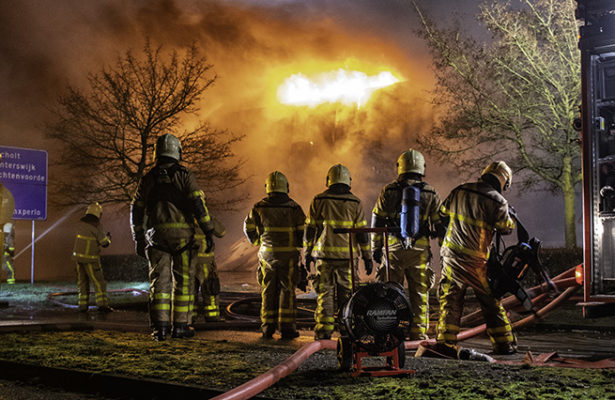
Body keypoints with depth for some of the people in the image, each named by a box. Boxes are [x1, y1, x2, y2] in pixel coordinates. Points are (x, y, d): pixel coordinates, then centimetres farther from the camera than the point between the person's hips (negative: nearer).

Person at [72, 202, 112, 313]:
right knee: (98, 282, -1)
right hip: (90, 259, -6)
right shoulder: (96, 226, -14)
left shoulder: (81, 223, 4)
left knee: (83, 282, 13)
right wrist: (108, 238, 11)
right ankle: (102, 304, -8)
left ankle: (83, 306, 11)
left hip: (78, 256, 6)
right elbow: (104, 243, -11)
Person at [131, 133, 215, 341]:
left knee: (160, 280, 4)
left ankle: (160, 327, -5)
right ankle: (180, 325, 8)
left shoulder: (148, 178, 12)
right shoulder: (185, 175, 2)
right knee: (183, 280, 6)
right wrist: (209, 232, -7)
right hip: (182, 234, -2)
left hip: (156, 235, 2)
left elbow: (136, 211, 13)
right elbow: (198, 203, -8)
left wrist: (139, 240, 20)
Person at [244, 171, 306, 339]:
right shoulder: (293, 207, -5)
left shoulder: (259, 207, -1)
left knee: (268, 291, 9)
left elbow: (249, 227, 7)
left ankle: (267, 328, 10)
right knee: (287, 291, 4)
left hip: (267, 254, 2)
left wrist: (257, 242, 23)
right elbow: (304, 230, -4)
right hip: (288, 255, -1)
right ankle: (286, 327, 1)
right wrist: (298, 246, 14)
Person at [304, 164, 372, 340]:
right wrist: (367, 256, 5)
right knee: (346, 292, 9)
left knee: (325, 292, 6)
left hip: (324, 254, 0)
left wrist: (308, 253, 11)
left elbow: (310, 229, 4)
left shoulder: (318, 200, 2)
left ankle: (324, 330, 3)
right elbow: (362, 231, 1)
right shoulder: (355, 203, 1)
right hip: (347, 255, 0)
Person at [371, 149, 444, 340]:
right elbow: (439, 225, 3)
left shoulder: (388, 191, 1)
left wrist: (376, 248, 10)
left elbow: (377, 222, 3)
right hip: (419, 250, 0)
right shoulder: (431, 194, 3)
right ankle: (418, 332, 10)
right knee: (419, 292, 8)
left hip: (393, 248, 0)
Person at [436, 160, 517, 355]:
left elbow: (443, 211, 18)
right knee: (491, 302, 10)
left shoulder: (459, 191, 3)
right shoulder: (497, 201, -9)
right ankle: (504, 343, 17)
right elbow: (506, 228, 3)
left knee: (450, 300, 11)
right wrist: (510, 217, 23)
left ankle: (446, 341, 7)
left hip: (451, 255, 3)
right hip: (477, 261, -3)